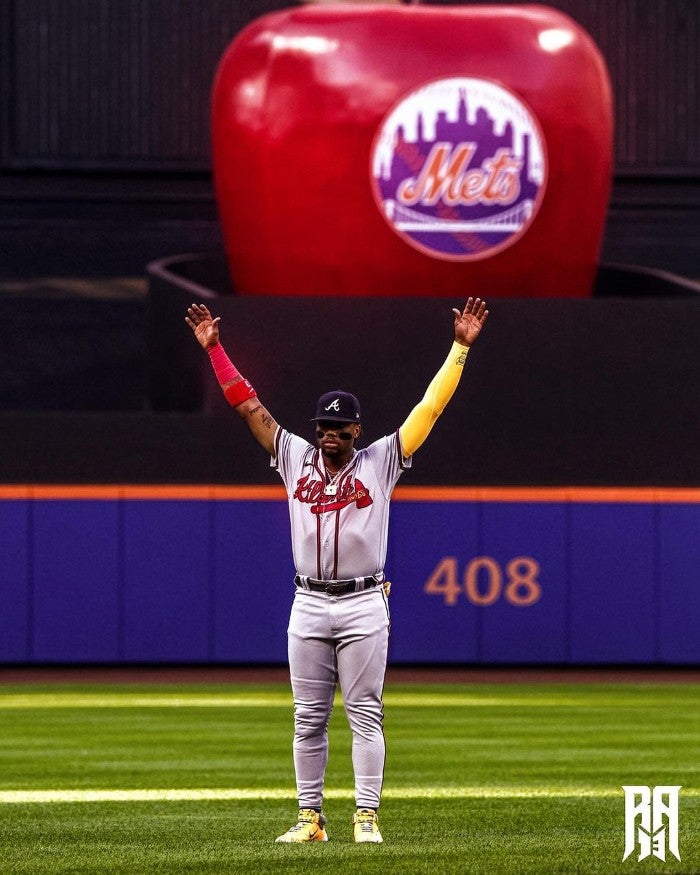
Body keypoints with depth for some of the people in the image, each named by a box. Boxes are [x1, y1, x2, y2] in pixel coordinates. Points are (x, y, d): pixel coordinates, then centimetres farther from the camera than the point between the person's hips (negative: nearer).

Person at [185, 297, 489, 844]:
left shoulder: (380, 462, 2)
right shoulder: (295, 459, 9)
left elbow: (431, 407, -1)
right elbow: (249, 405, 11)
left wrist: (460, 347, -5)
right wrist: (214, 348, 9)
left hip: (363, 606, -3)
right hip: (308, 606, 3)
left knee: (365, 716, -2)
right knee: (309, 718, 5)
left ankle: (366, 817, -2)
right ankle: (311, 817, 9)